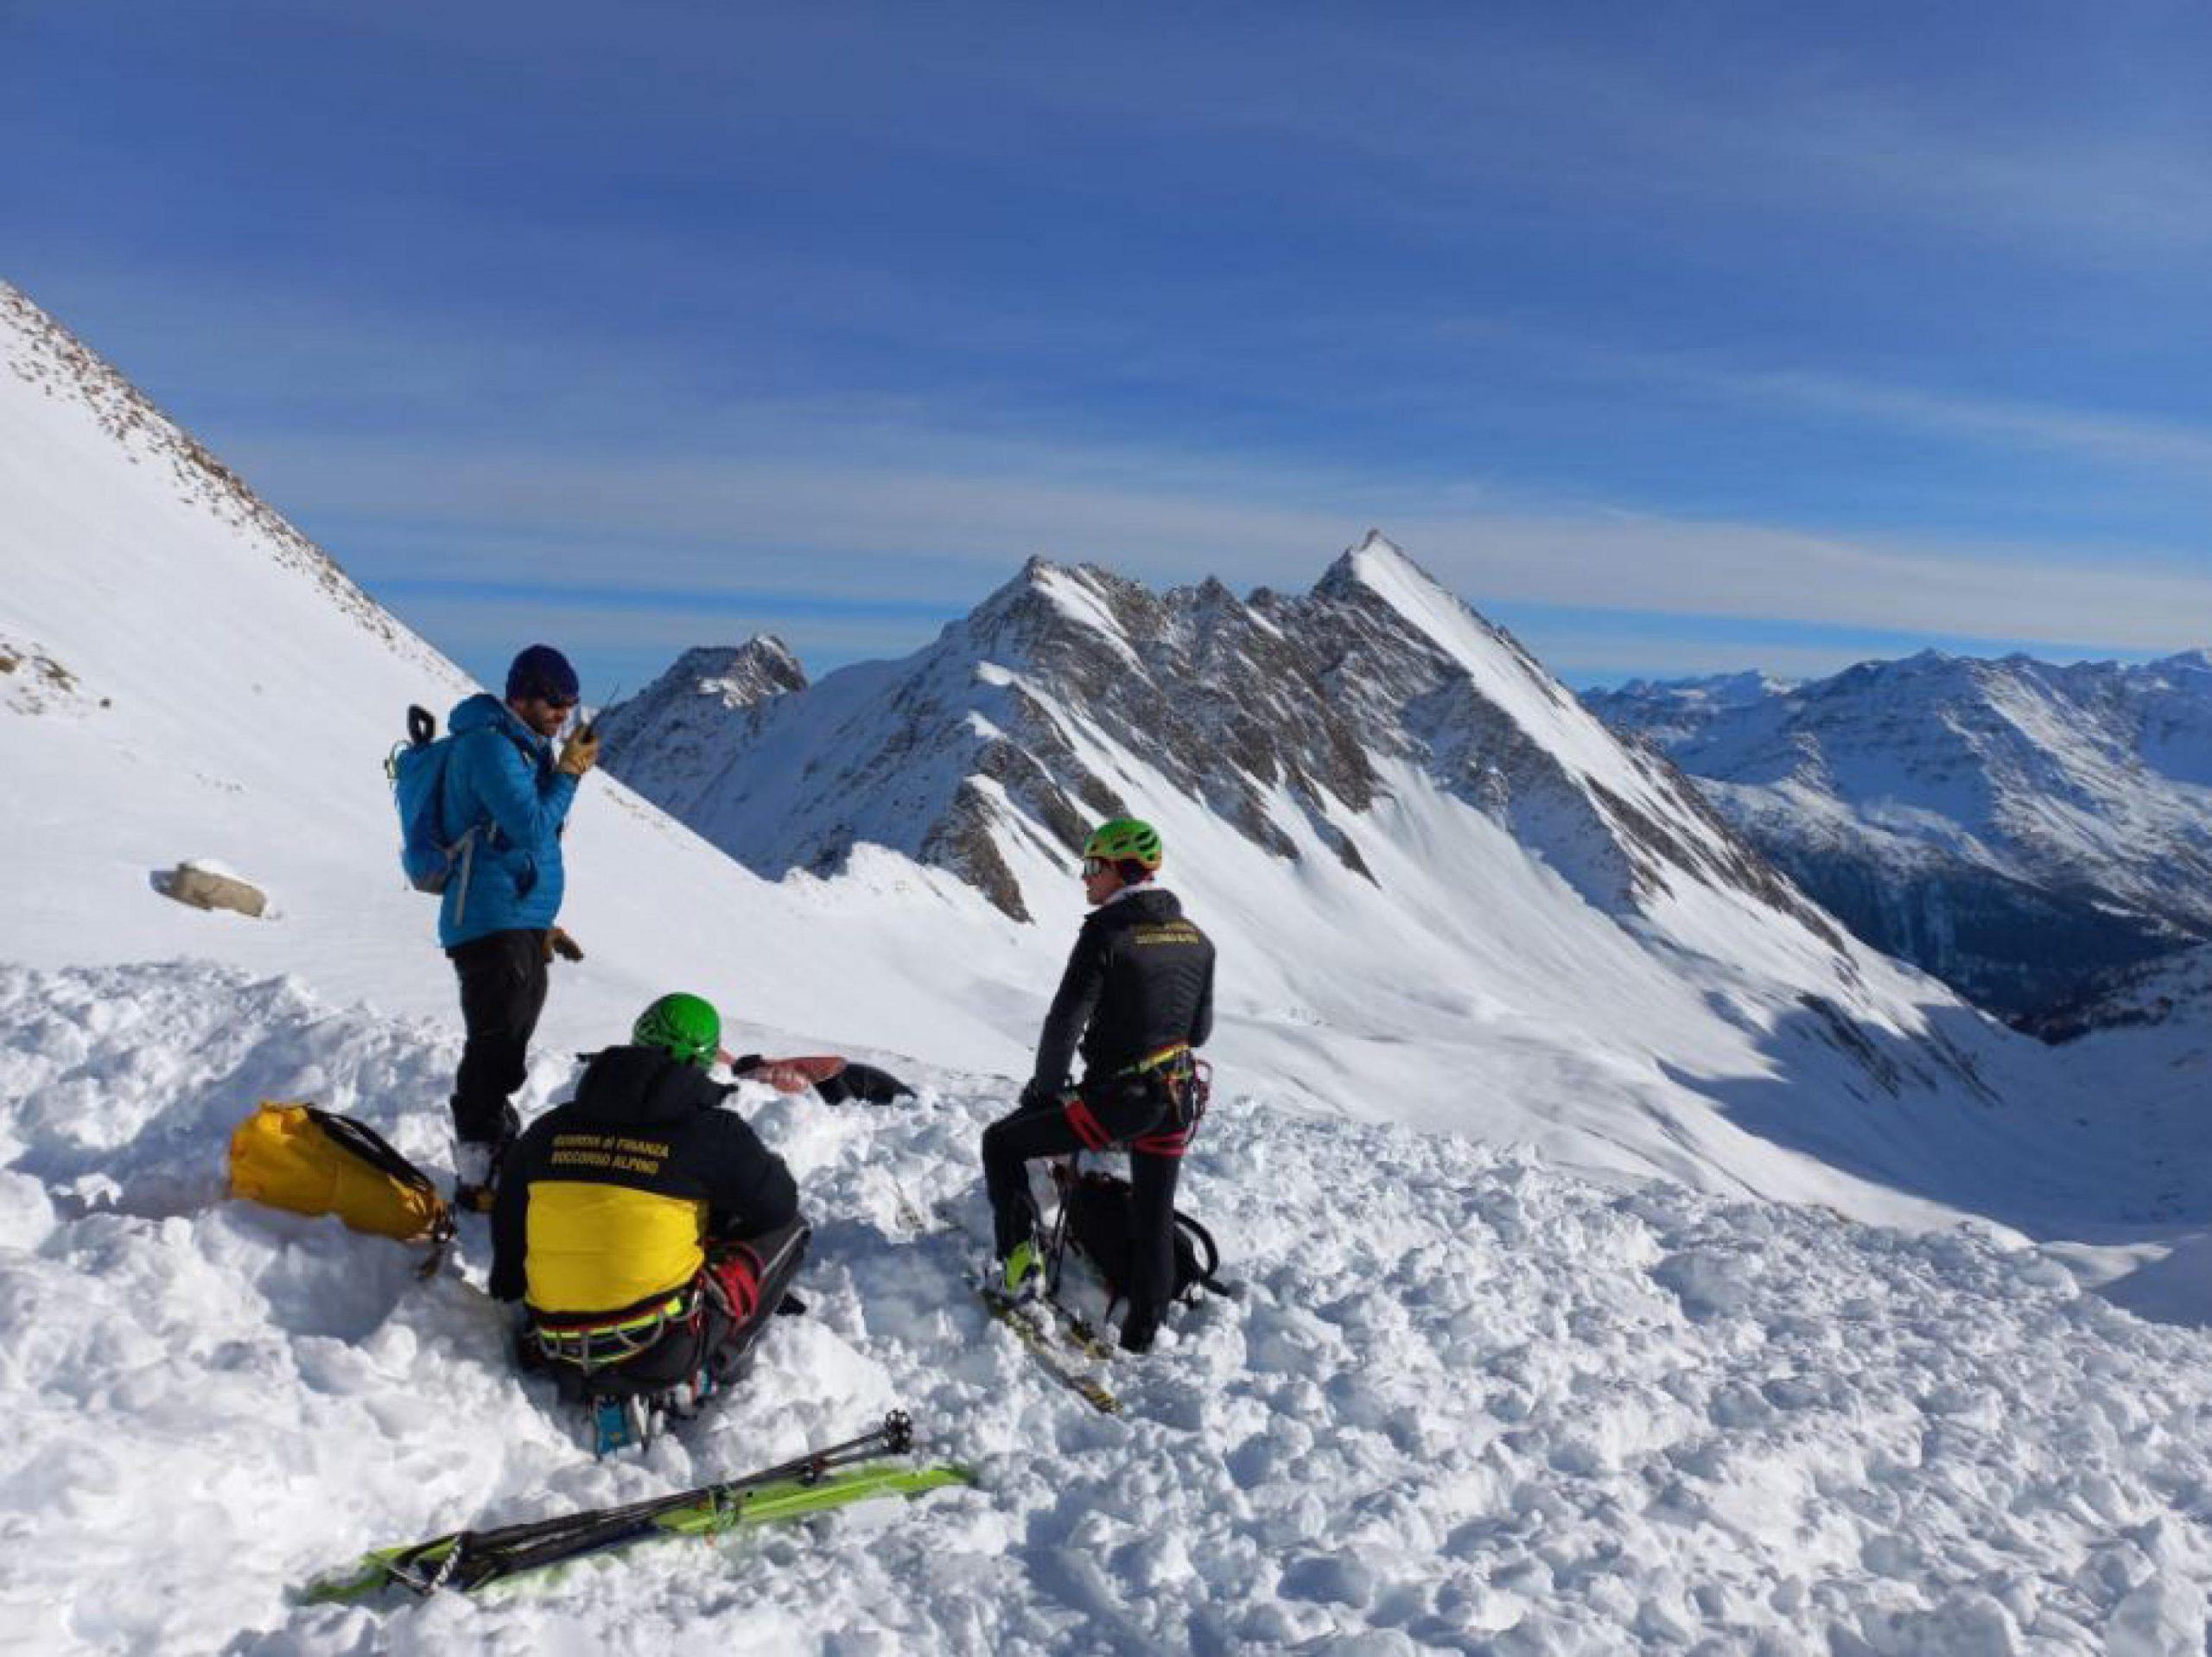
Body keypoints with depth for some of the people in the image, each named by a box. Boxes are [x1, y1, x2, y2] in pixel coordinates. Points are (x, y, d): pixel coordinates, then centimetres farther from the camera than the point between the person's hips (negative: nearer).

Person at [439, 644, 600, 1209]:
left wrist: (543, 923, 23)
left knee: (507, 1054, 16)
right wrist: (569, 772, -7)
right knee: (495, 1051, -8)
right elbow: (531, 827, -19)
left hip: (521, 925, 10)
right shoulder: (489, 744, -12)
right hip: (491, 924, -10)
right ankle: (478, 1181, -2)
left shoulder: (527, 747, 17)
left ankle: (499, 1161, 27)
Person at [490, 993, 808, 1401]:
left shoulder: (550, 1128, 4)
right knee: (786, 1230, 9)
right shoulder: (711, 1133, -11)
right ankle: (704, 1372, 5)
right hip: (661, 1358, -6)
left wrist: (508, 1286, 35)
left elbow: (507, 1226, 16)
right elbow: (778, 1204, -1)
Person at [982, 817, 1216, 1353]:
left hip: (1114, 1101, -6)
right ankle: (1141, 1335, 30)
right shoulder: (1197, 940, 5)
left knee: (1001, 1143, 12)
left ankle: (1021, 1266, 6)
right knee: (1155, 1218, 20)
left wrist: (1043, 1087, -1)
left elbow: (1065, 1022, -16)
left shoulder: (1105, 933, -15)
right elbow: (1200, 1030, 12)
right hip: (1176, 1102, 6)